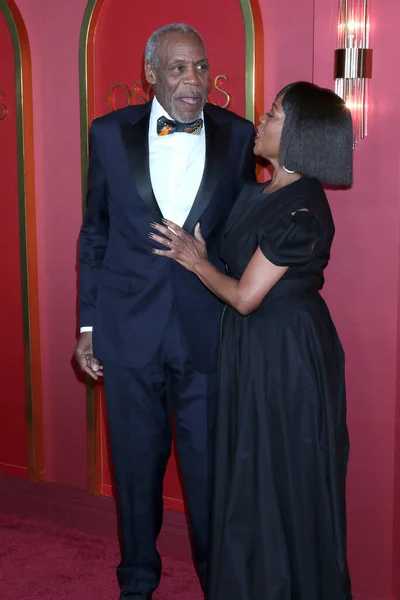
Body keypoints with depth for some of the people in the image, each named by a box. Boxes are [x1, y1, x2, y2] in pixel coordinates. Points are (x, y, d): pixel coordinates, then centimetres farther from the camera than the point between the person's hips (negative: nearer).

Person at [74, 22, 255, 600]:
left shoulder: (238, 136, -1)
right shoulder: (110, 133, 0)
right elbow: (95, 233, 6)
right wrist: (87, 323, 5)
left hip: (208, 328, 0)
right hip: (128, 328, 1)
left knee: (210, 463, 8)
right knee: (136, 461, 14)